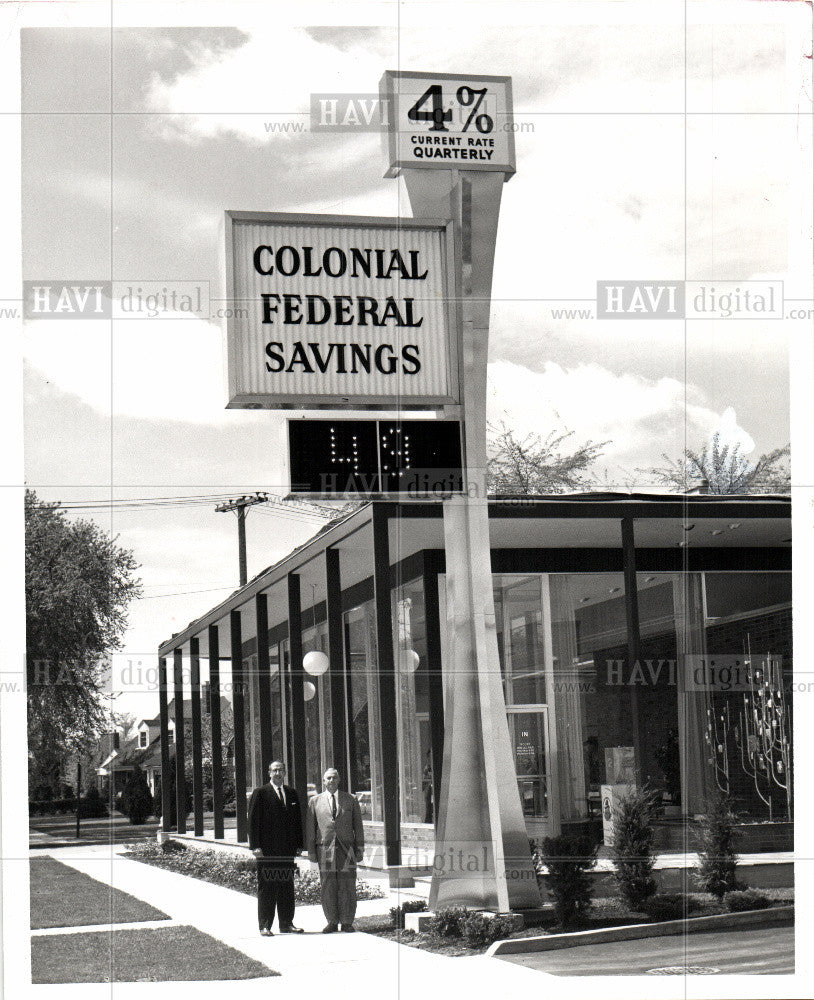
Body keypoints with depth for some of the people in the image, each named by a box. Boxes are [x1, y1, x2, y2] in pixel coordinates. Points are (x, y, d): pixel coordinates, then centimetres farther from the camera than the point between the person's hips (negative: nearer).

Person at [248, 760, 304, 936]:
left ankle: (286, 923, 15)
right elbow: (253, 821, -5)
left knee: (287, 888, 8)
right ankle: (265, 925, 2)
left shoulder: (291, 794, 14)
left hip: (287, 849, 5)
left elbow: (297, 820, 17)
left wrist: (299, 844, 9)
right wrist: (256, 846, -12)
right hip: (267, 849, -5)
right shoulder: (260, 793, -1)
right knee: (267, 888, -2)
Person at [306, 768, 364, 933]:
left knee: (347, 887, -1)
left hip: (346, 849, 0)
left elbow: (358, 826, 10)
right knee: (328, 887, 1)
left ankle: (347, 922, 6)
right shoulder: (315, 801, 10)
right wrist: (311, 851, 3)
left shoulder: (350, 800, 11)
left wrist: (360, 849, 4)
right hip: (325, 849, 0)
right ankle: (332, 922, 9)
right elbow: (310, 828, 9)